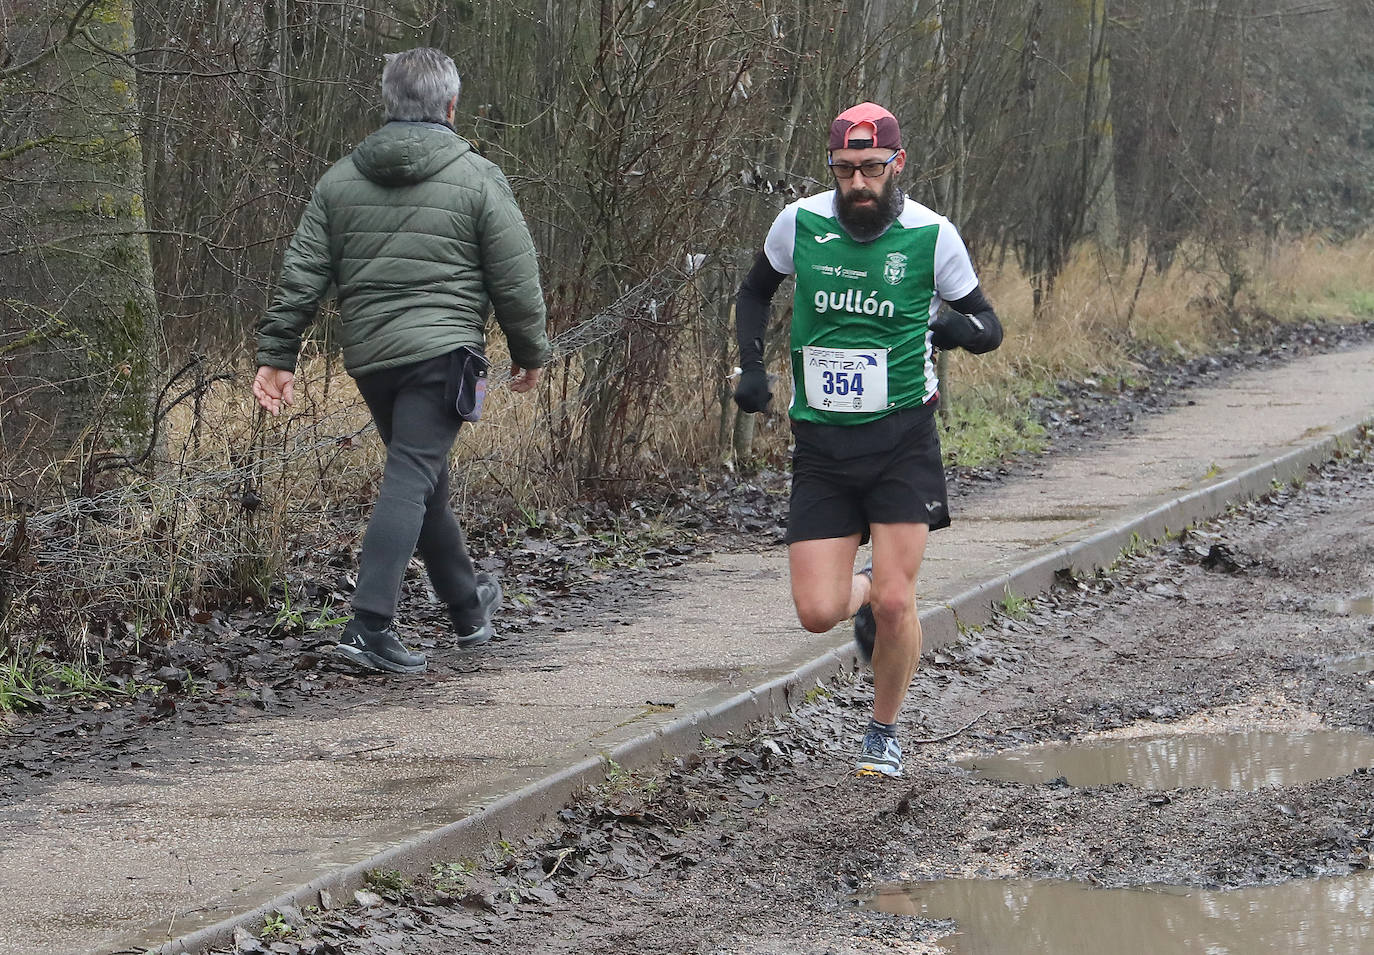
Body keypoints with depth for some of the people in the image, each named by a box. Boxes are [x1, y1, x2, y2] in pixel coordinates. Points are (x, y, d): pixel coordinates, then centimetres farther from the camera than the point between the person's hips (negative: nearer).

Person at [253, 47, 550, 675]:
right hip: (442, 349, -5)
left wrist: (277, 353, 10)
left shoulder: (340, 179, 9)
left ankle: (468, 605, 34)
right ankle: (368, 626, -20)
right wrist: (530, 353, 11)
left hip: (369, 355, 5)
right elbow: (516, 281, -2)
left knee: (426, 481, 19)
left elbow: (301, 275, 6)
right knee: (411, 480, -9)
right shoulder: (478, 179, -3)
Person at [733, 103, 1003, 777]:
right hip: (820, 442, 2)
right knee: (818, 613, -5)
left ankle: (884, 732, 16)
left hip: (902, 437, -2)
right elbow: (755, 292, 18)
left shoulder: (930, 235, -7)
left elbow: (989, 328, 3)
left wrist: (956, 326, -20)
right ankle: (866, 592, 32)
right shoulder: (801, 223, -2)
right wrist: (751, 367, 3)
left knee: (894, 602, -9)